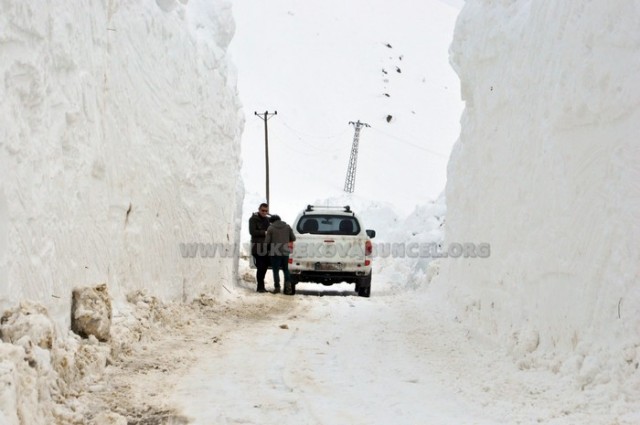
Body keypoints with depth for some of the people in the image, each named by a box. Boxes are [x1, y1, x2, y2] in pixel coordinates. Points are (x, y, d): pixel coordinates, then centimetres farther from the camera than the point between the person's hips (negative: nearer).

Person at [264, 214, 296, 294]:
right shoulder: (287, 227, 6)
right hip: (285, 252, 4)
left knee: (276, 270, 4)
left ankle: (277, 287, -1)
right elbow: (293, 238, 8)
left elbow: (267, 241, -8)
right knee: (285, 269, 15)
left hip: (275, 252, -4)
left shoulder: (271, 228, -6)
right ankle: (288, 283, -6)